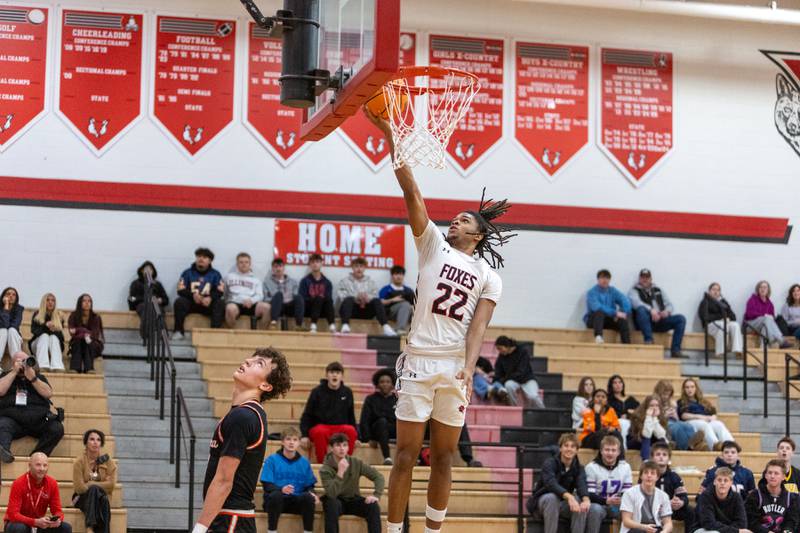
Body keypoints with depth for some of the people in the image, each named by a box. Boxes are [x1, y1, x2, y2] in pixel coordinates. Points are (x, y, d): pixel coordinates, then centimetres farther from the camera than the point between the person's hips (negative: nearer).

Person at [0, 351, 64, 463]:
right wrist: (14, 372, 1)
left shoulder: (38, 376, 23)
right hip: (12, 419, -2)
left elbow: (48, 394, 5)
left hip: (38, 420, 2)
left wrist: (32, 378, -5)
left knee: (57, 428, -27)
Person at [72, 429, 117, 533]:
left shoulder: (108, 461, 1)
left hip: (102, 496, 1)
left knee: (104, 500, -35)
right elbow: (79, 488, -15)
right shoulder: (79, 462, -7)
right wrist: (99, 486, -11)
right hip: (83, 498, -1)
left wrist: (90, 484, -13)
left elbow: (111, 484, -10)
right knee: (94, 490, -35)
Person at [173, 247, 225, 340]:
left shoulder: (215, 274, 7)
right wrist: (193, 295, -24)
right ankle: (178, 331, -27)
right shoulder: (187, 273, 7)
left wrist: (210, 298, -26)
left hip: (208, 304, 0)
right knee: (179, 301, -29)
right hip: (191, 303, 0)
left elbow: (220, 291, -4)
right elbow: (181, 291, -2)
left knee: (220, 303, -29)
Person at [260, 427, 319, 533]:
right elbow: (267, 485, -8)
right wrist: (281, 489, -28)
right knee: (276, 495, -36)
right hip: (277, 500, -2)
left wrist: (311, 493, -16)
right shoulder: (272, 460, 0)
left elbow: (309, 485, 9)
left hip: (297, 501, 2)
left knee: (309, 497, -29)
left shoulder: (304, 462, 10)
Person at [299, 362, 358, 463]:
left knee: (351, 430, -32)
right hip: (320, 426, -2)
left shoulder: (347, 392, 8)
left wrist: (356, 437, 10)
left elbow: (351, 416, 17)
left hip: (341, 427, 2)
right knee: (320, 432, -38)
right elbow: (307, 415, 3)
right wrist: (304, 435, -8)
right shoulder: (317, 391, 0)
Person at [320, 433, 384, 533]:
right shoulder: (325, 469, -17)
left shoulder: (356, 463, -8)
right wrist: (340, 473, -37)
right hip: (336, 501, -3)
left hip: (353, 500, 3)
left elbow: (378, 477, -5)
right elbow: (332, 494, -30)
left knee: (373, 506, -24)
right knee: (332, 504, -37)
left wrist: (376, 495, -21)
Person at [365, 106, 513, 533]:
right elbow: (411, 191, 1)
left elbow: (478, 326, -1)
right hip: (419, 360, -1)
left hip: (455, 367, 1)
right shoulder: (433, 245, 9)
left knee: (443, 459, 8)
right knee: (406, 455, -3)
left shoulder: (489, 275, 10)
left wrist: (468, 369, -18)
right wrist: (389, 133, -7)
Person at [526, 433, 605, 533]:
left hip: (563, 505, 3)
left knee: (582, 505, -27)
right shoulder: (550, 463, -14)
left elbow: (581, 485, -22)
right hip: (542, 502, -3)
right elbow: (551, 483, -34)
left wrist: (586, 499, -47)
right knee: (551, 498, -37)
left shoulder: (578, 468, -2)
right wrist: (569, 496, -52)